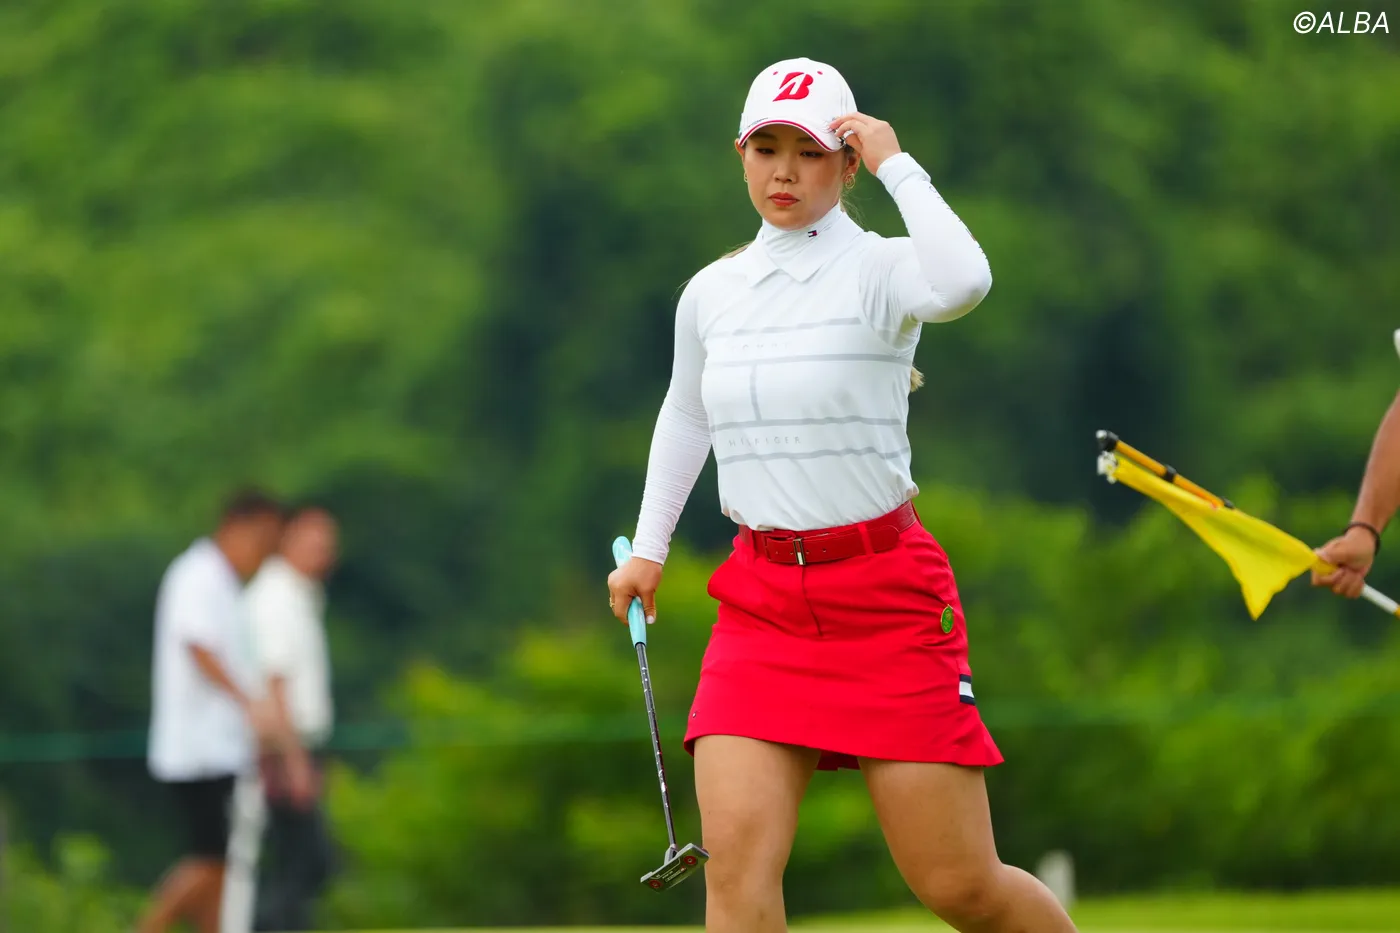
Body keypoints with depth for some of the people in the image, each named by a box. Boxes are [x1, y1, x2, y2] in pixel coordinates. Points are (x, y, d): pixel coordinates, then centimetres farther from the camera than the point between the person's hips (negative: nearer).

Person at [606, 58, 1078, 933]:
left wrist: (897, 163, -22)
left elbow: (963, 281, -33)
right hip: (762, 595, 4)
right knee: (737, 860, -15)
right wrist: (649, 546, 27)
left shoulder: (880, 270, -8)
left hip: (887, 596, -4)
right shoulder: (712, 292, 9)